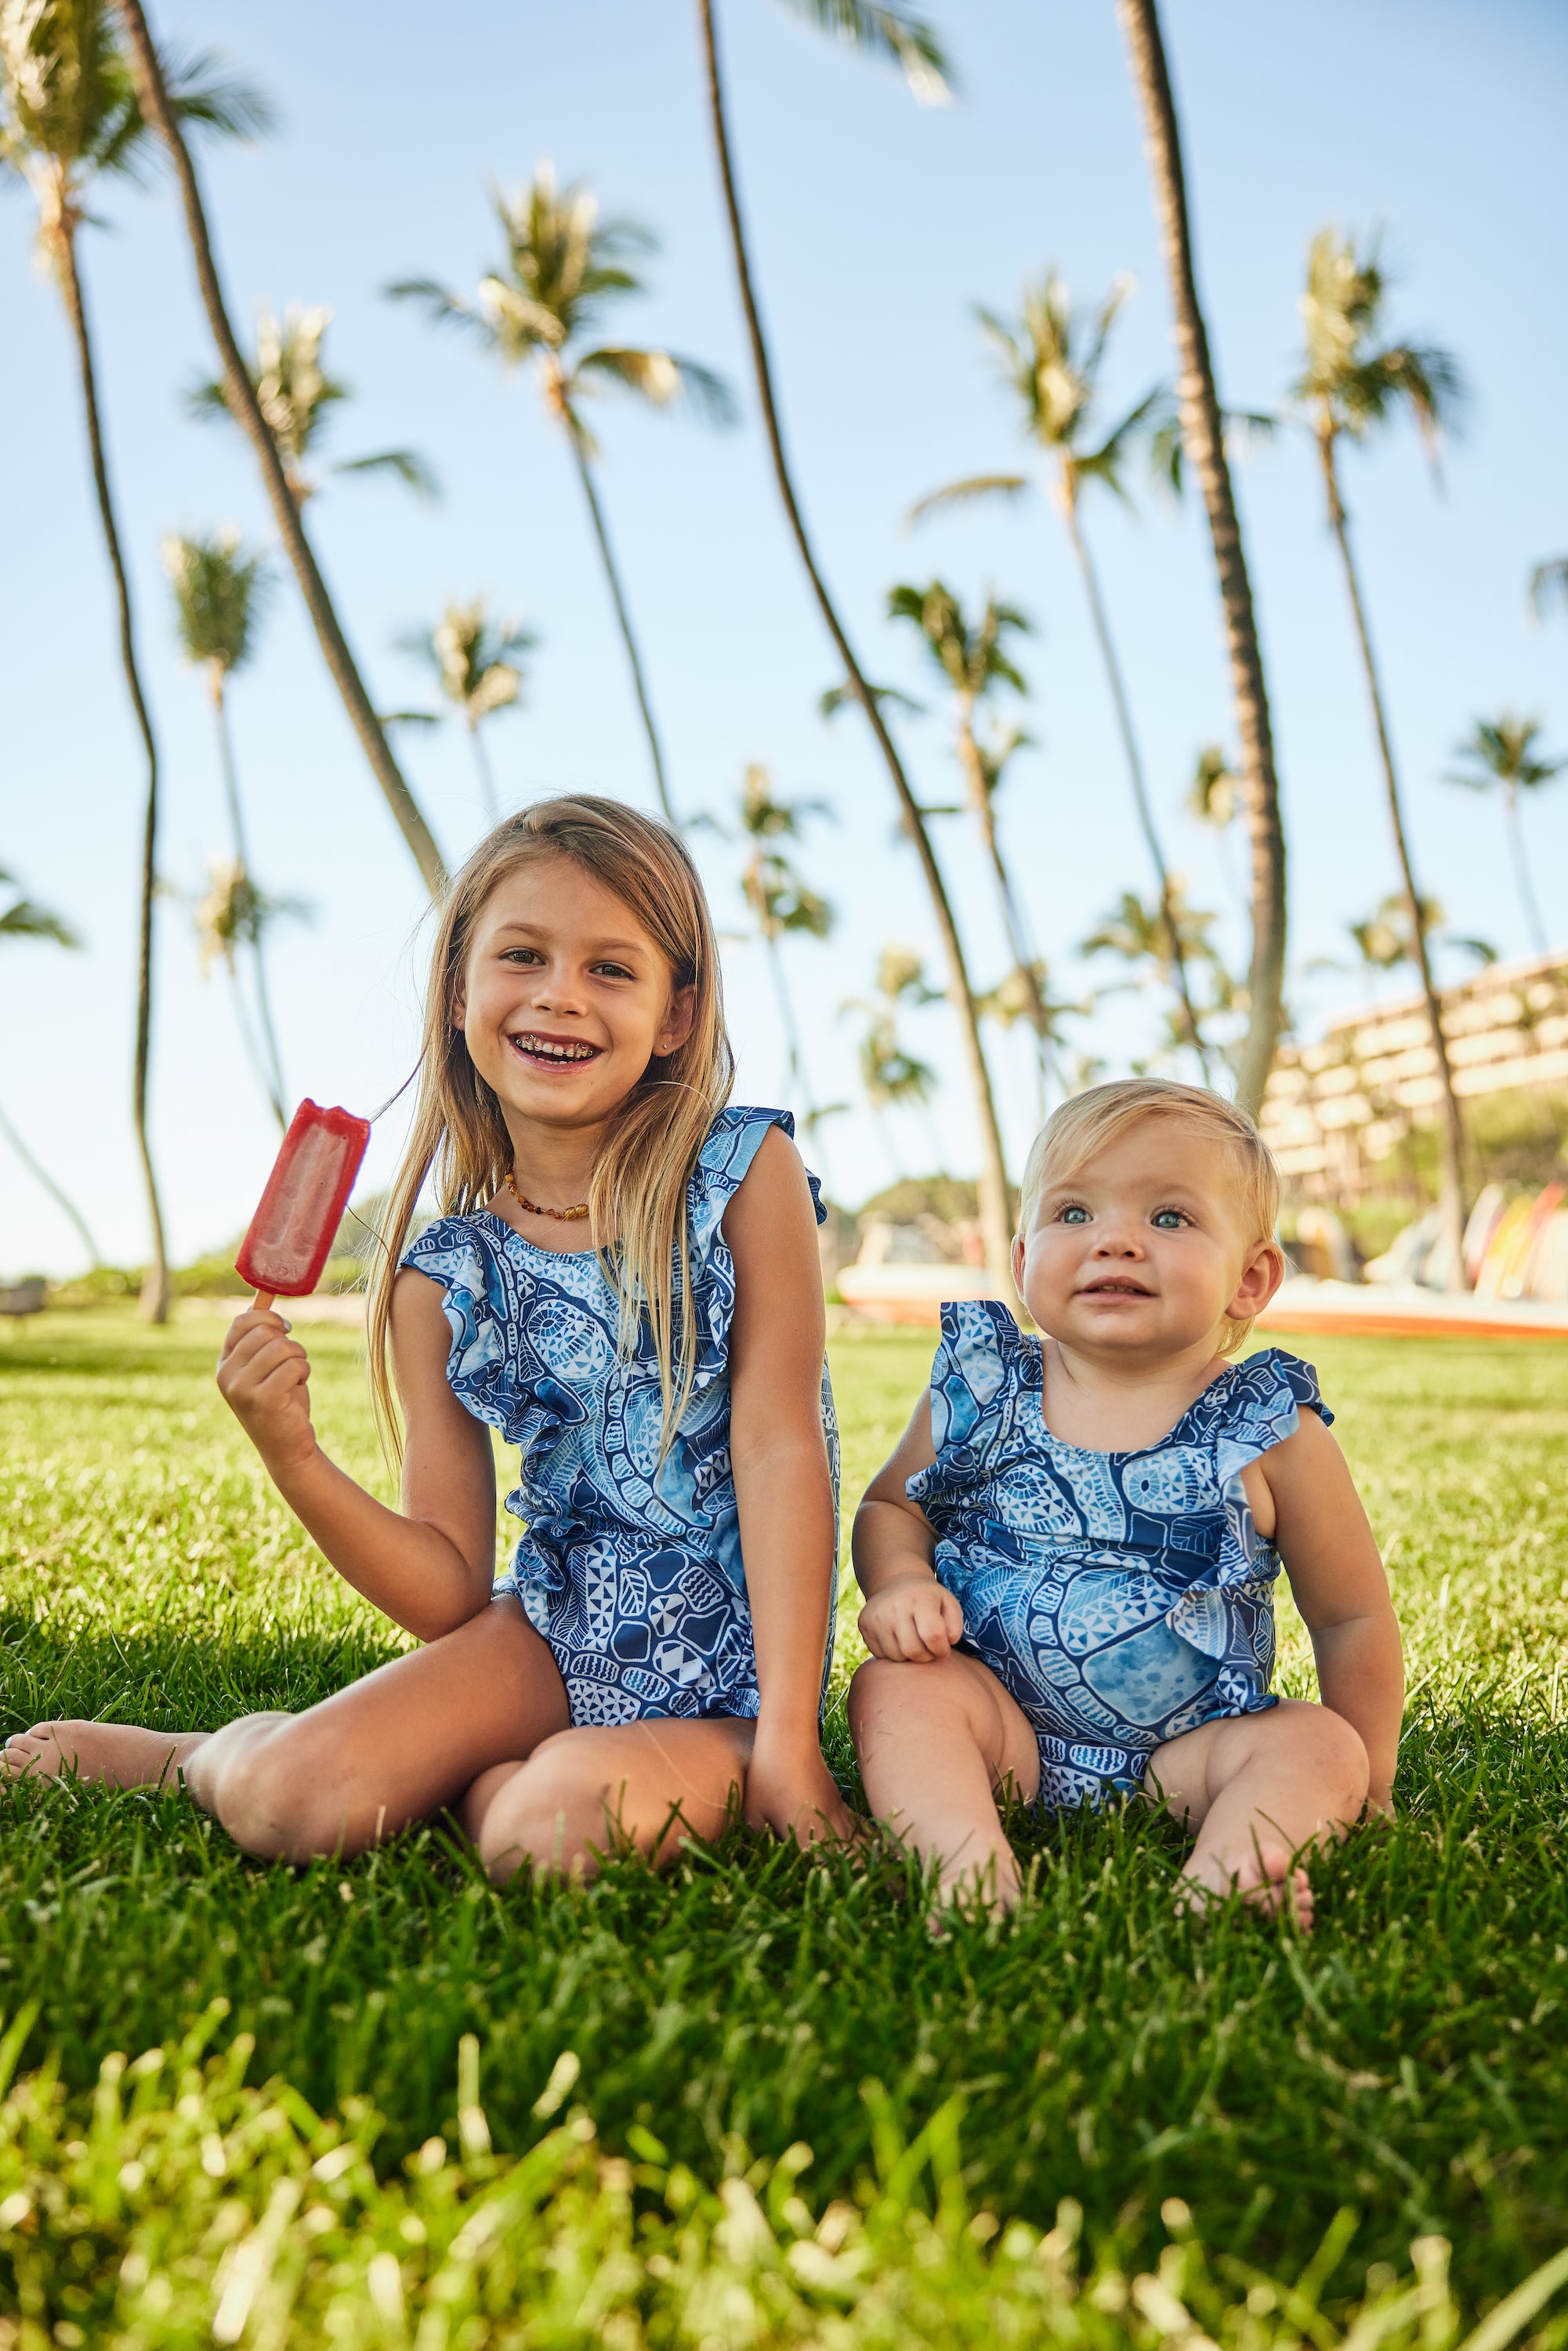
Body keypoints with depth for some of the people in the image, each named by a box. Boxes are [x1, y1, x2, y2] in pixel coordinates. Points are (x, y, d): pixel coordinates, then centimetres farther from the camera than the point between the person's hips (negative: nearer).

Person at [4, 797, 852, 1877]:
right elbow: (452, 1597, 0)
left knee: (549, 1832, -32)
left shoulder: (746, 1173, -8)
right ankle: (211, 1755, 17)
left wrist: (786, 1734, -17)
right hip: (558, 1635, 3)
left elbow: (780, 1446, -12)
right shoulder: (444, 1279, 0)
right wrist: (293, 1457, -15)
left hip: (728, 1677, -3)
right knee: (290, 1804, -17)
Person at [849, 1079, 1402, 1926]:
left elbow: (1351, 1617, 6)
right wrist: (900, 1580, -10)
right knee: (893, 1686, -23)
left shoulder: (1272, 1435, -5)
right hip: (1002, 1724, 1)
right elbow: (889, 1506, 13)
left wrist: (1365, 1781, 10)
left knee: (1320, 1743, -22)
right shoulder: (978, 1392, -1)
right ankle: (972, 1865, -39)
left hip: (1189, 1751, 0)